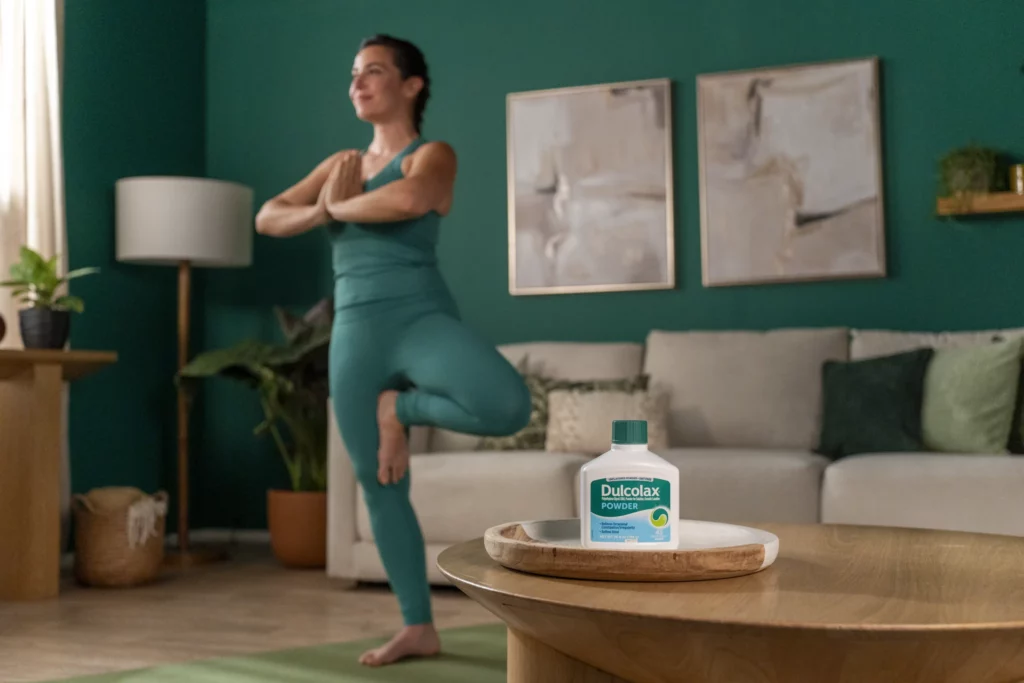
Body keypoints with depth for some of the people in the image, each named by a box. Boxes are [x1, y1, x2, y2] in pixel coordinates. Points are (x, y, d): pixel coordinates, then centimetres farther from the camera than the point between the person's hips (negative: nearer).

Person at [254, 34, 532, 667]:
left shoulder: (434, 155, 2)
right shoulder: (342, 163, 20)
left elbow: (408, 200, -23)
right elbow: (267, 218, 13)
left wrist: (340, 206, -6)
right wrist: (319, 210, -7)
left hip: (421, 319, -5)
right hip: (357, 336, 5)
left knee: (508, 406, -32)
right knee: (380, 487, 6)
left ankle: (402, 407, -2)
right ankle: (419, 628, 19)